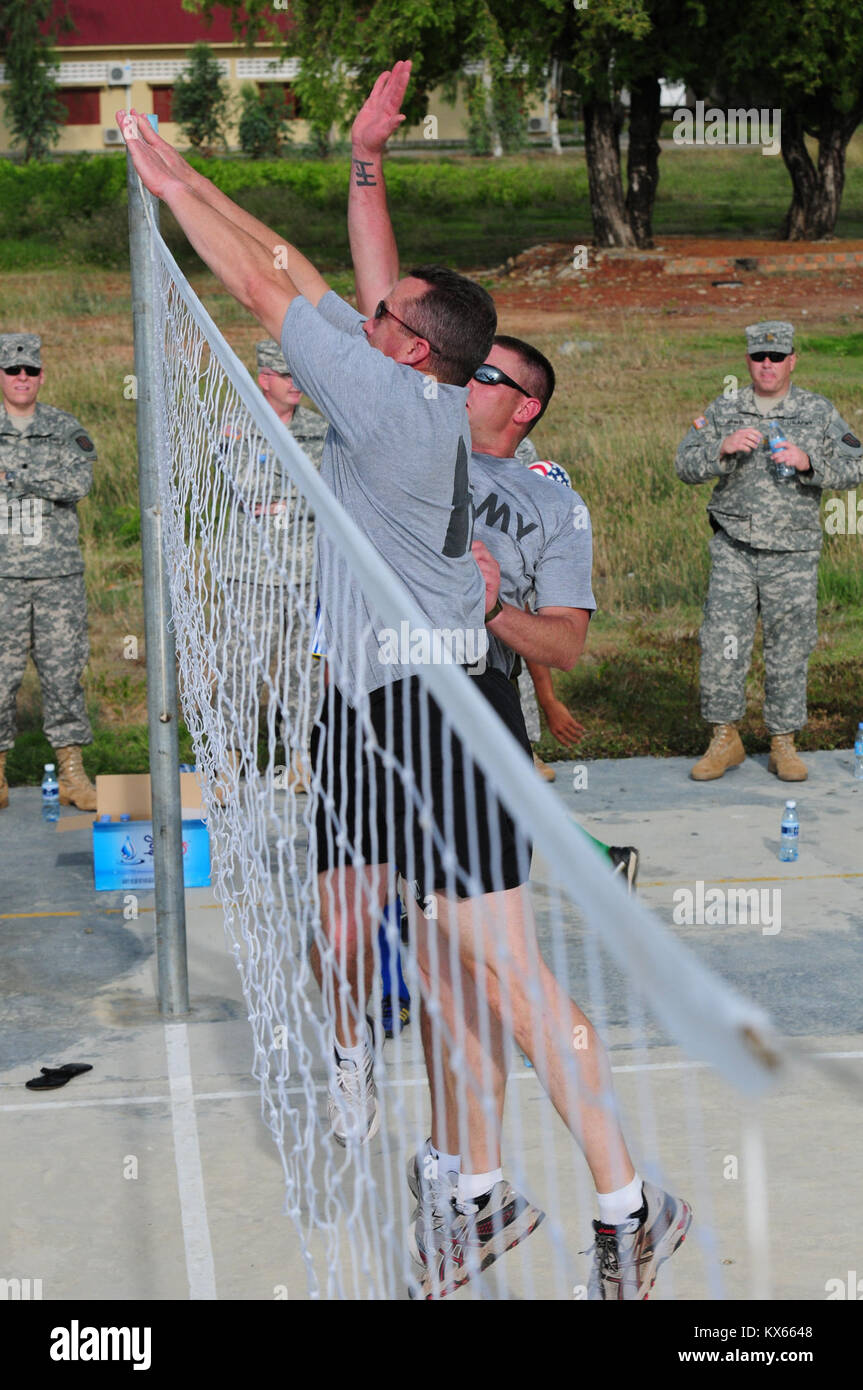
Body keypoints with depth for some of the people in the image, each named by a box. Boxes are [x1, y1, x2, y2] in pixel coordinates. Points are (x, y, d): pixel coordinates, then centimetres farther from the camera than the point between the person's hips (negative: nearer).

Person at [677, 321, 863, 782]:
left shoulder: (819, 411, 6)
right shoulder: (723, 410, 8)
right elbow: (685, 466, 3)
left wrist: (807, 461, -17)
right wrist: (723, 448, -15)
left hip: (793, 554, 0)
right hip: (734, 549, 0)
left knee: (789, 649, 3)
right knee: (721, 644, -6)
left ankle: (783, 743, 15)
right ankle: (724, 739, 8)